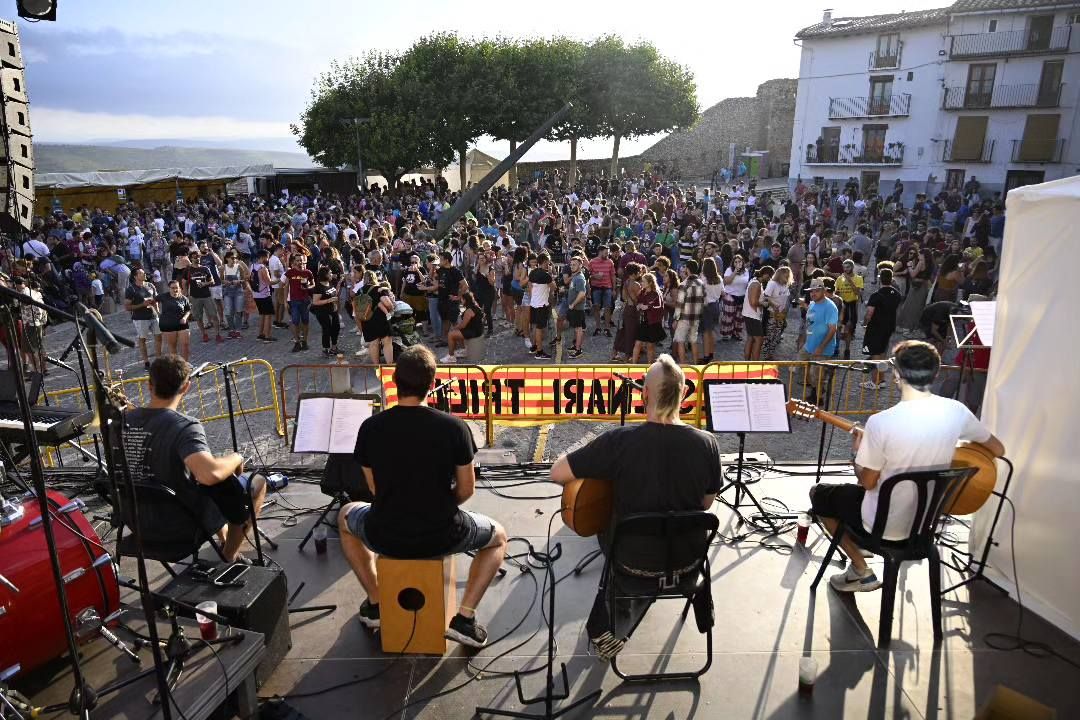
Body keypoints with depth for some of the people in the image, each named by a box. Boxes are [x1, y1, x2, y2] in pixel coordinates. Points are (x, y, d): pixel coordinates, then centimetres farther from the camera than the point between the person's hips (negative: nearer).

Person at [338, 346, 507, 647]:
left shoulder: (370, 427, -9)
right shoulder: (454, 427, -15)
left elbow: (375, 489, 4)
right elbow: (466, 490, -5)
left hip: (385, 535, 2)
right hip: (442, 535, -1)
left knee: (346, 517, 35)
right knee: (498, 537, 27)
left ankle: (376, 604, 32)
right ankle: (464, 619, 13)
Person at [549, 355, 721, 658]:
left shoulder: (620, 440, -26)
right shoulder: (707, 444, -17)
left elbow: (557, 472, -20)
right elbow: (706, 503, -1)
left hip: (634, 560, -2)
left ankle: (604, 629, 39)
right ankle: (604, 627, 40)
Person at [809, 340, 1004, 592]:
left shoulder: (880, 422, -28)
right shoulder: (956, 411, -13)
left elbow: (867, 482, -16)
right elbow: (998, 450, 5)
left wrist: (857, 452, 3)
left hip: (885, 525, -6)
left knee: (818, 493, 20)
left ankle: (861, 572, 17)